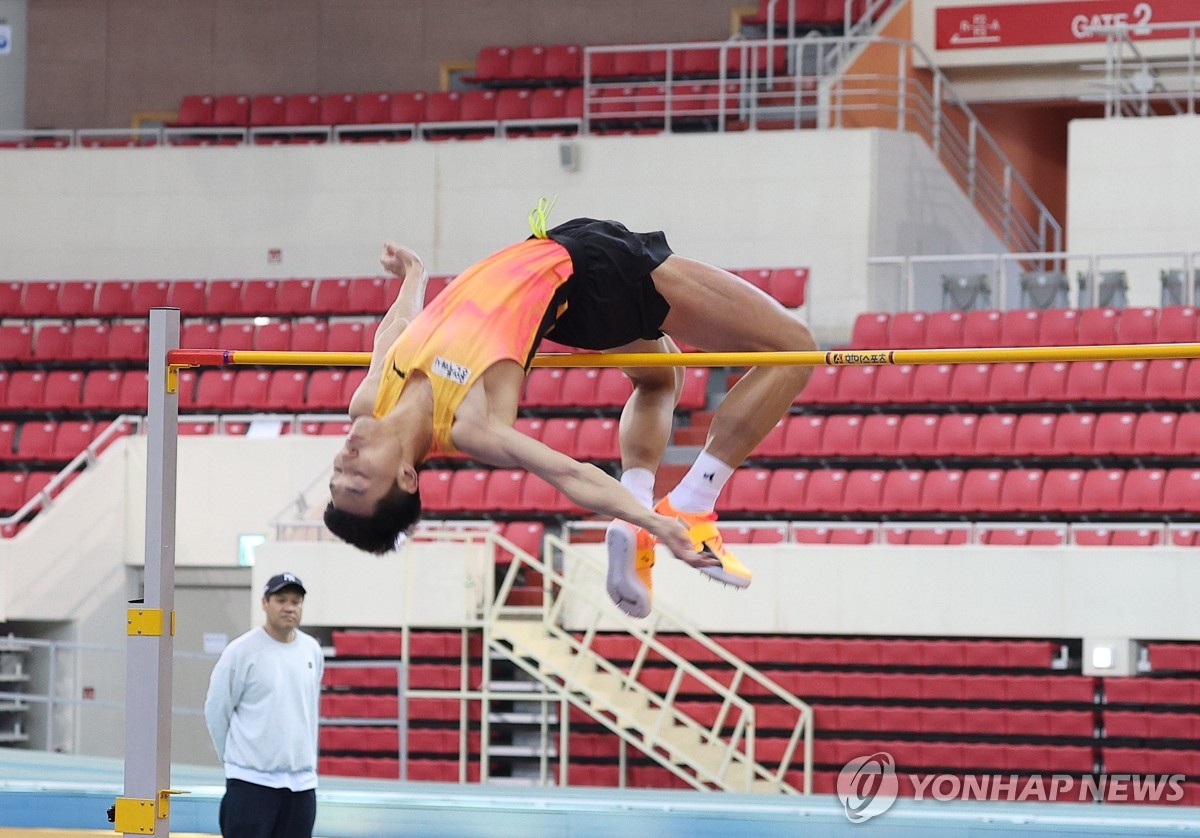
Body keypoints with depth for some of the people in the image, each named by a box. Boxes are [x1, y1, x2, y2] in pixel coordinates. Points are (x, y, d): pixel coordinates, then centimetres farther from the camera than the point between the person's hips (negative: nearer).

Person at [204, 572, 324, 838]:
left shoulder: (312, 650, 9)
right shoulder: (241, 651, -8)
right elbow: (216, 711, -1)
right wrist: (236, 758, 5)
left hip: (301, 783, 5)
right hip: (251, 783, -5)